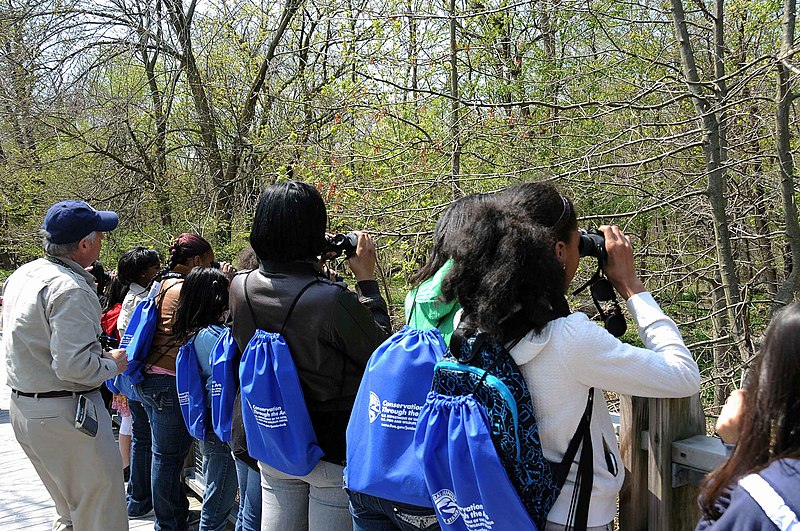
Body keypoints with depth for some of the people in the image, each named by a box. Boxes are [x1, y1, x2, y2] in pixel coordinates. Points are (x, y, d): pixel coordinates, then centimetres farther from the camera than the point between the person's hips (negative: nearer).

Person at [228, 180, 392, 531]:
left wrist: (310, 265, 9)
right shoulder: (334, 300, -27)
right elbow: (381, 350, -10)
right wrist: (367, 279, -4)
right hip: (334, 450, -6)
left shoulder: (240, 288, -7)